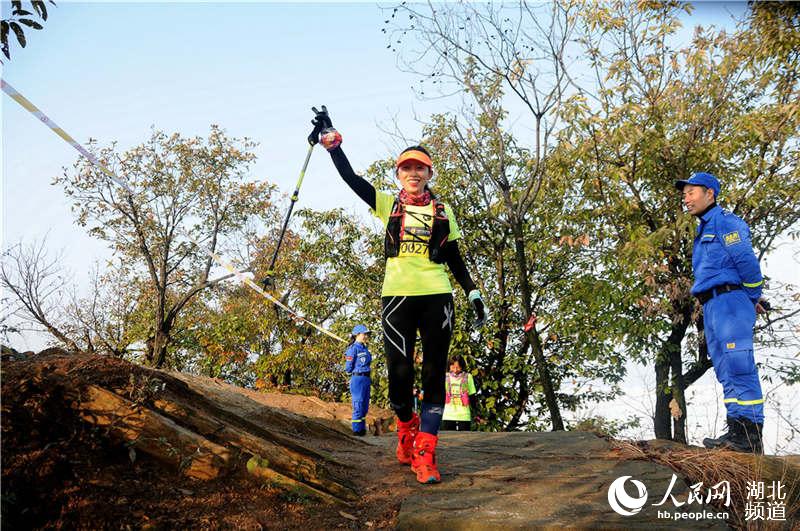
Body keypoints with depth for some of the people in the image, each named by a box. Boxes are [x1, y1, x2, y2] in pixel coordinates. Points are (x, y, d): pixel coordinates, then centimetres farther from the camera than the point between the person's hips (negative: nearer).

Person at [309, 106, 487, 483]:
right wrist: (331, 140, -7)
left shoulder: (442, 210, 14)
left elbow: (454, 258, 16)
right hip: (397, 296, -1)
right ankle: (406, 426, 25)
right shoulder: (388, 204, 11)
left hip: (437, 297, 1)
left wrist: (473, 293, 10)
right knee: (399, 372, -7)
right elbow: (350, 177, 2)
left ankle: (425, 453, 1)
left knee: (434, 374, -2)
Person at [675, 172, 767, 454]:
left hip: (730, 301, -10)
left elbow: (747, 261, -12)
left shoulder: (726, 222, -4)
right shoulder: (703, 232, 24)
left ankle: (750, 433, -16)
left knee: (738, 366, -14)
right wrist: (750, 298, 18)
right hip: (711, 307, 10)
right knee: (726, 370, 5)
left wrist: (753, 298, -1)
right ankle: (737, 430, 6)